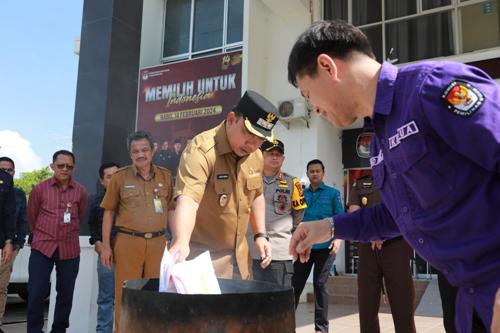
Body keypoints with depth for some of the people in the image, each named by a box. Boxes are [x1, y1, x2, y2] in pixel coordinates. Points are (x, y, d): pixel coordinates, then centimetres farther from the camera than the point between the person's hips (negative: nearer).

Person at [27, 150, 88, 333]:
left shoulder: (81, 191, 2)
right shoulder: (39, 189, 0)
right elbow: (31, 216, 11)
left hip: (70, 249, 1)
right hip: (42, 247, -1)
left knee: (66, 294, 9)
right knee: (36, 293, -3)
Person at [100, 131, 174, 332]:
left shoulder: (166, 176, 7)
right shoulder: (119, 177, 1)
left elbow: (171, 210, 13)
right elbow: (109, 212, 4)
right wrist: (106, 246, -1)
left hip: (158, 242, 2)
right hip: (128, 242, -2)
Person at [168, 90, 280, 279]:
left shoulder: (256, 156, 1)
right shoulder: (202, 150, -23)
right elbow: (187, 200, -37)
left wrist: (260, 234, 7)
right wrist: (181, 242, -53)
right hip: (199, 255, -7)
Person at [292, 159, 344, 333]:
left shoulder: (333, 193, 3)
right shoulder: (301, 194, 11)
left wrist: (338, 238, -17)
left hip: (325, 246, -2)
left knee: (320, 284, 3)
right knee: (296, 284, 4)